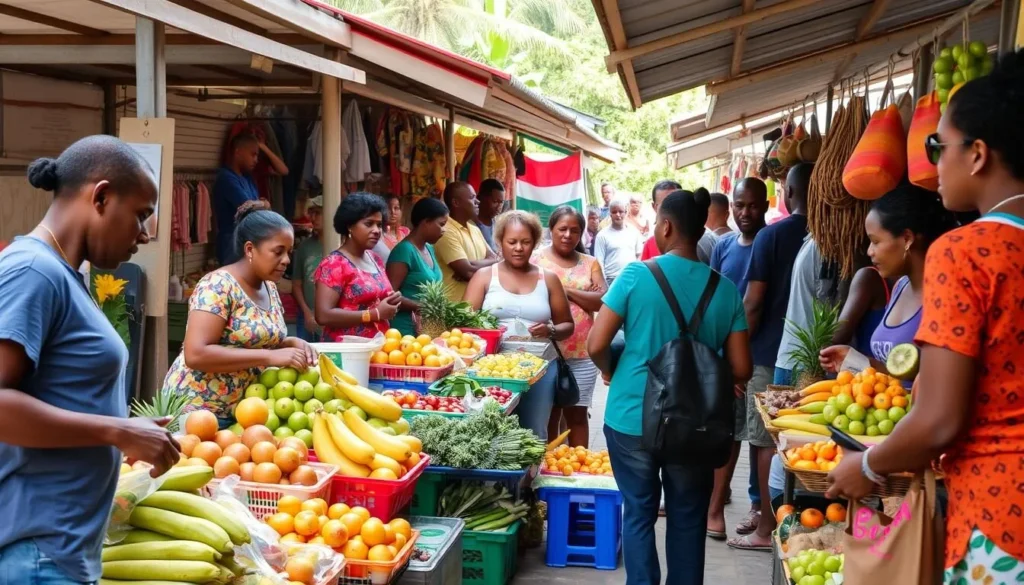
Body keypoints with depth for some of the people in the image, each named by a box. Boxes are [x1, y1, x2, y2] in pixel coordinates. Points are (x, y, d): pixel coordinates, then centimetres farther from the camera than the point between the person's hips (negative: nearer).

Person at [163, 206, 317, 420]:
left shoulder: (270, 288, 6)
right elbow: (195, 354, -26)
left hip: (243, 411, 8)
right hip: (199, 409, -8)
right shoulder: (219, 285, -18)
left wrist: (292, 343, -2)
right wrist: (270, 357, -27)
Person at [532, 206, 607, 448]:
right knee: (549, 413, 7)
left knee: (577, 414, 10)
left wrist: (566, 290, -9)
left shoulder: (590, 263, 9)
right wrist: (583, 295, -11)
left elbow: (602, 301, -2)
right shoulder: (536, 259, 2)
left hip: (582, 353, 2)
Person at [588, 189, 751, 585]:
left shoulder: (636, 275, -10)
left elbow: (595, 346, -10)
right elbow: (740, 370, -2)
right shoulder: (726, 289, -3)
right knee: (688, 519, 15)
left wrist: (610, 371, 10)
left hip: (632, 418, -1)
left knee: (638, 514, 13)